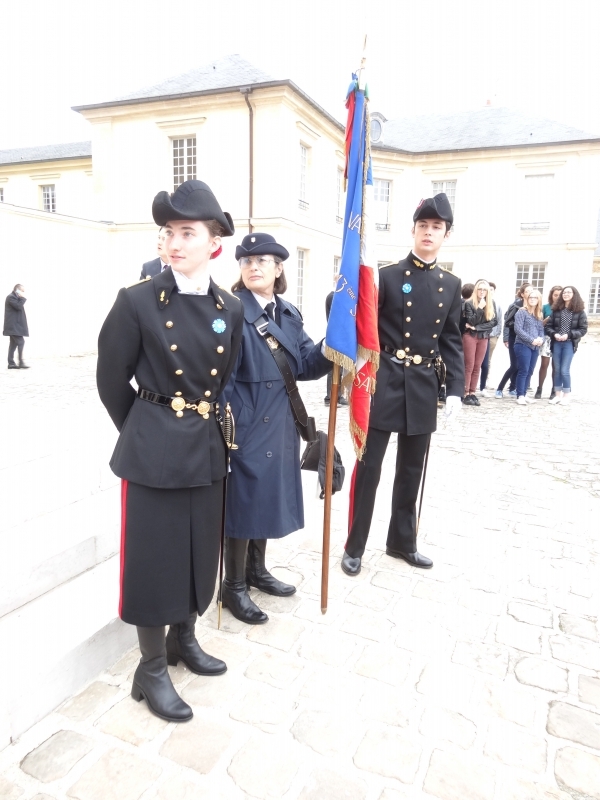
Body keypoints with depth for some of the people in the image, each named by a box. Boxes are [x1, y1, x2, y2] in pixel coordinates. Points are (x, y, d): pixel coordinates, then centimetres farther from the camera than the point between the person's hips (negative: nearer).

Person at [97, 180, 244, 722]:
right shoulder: (138, 301, -10)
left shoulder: (231, 309, 2)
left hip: (207, 450, 5)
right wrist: (143, 432, 7)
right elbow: (112, 381, -2)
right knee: (154, 558, 7)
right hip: (154, 452, -4)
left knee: (199, 552, 17)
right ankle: (152, 671, 28)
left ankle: (184, 640, 42)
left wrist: (207, 427, 13)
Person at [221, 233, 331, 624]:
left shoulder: (290, 314, 9)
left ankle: (257, 569, 39)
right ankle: (235, 587, 22)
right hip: (243, 424, -7)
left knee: (267, 498, 18)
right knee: (241, 501, 4)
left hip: (279, 425, 7)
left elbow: (306, 364, 3)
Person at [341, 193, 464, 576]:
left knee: (411, 471, 15)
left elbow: (452, 342, 9)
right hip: (384, 384, -4)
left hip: (424, 389, 4)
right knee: (369, 468, 2)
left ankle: (402, 541, 32)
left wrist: (455, 389, 1)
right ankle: (355, 546, 18)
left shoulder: (451, 285, 9)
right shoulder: (386, 276, -2)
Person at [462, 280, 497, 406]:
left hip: (484, 338, 4)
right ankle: (465, 394, -1)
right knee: (469, 366, -5)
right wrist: (480, 308, -20)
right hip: (470, 336, -4)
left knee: (477, 367, 5)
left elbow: (493, 322, 0)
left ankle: (472, 393, 8)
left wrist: (476, 327, -10)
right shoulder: (469, 303, -5)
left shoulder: (491, 304, 8)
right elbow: (470, 321, -14)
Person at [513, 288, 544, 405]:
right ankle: (520, 396, -2)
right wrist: (532, 340, -17)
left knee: (530, 372, 9)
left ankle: (524, 394, 16)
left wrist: (541, 339, -7)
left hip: (535, 347, 7)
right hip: (523, 345, -7)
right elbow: (518, 329, -13)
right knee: (523, 371, -8)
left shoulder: (540, 315, 17)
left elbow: (541, 329, 15)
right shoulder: (522, 312, -5)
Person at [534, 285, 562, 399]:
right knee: (544, 364, -1)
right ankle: (539, 390, 6)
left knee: (556, 366, 4)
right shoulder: (546, 307, 5)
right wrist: (548, 319, -12)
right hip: (547, 338, 0)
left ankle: (554, 391, 11)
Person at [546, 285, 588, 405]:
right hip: (556, 343, 3)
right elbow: (548, 326, 6)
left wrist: (569, 335, -15)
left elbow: (583, 329, -3)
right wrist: (554, 334, -13)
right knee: (557, 369, 7)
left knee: (564, 370, -5)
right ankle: (558, 395, 18)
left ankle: (566, 395, 10)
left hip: (569, 344, -3)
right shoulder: (556, 310, 5)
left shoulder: (579, 311, -1)